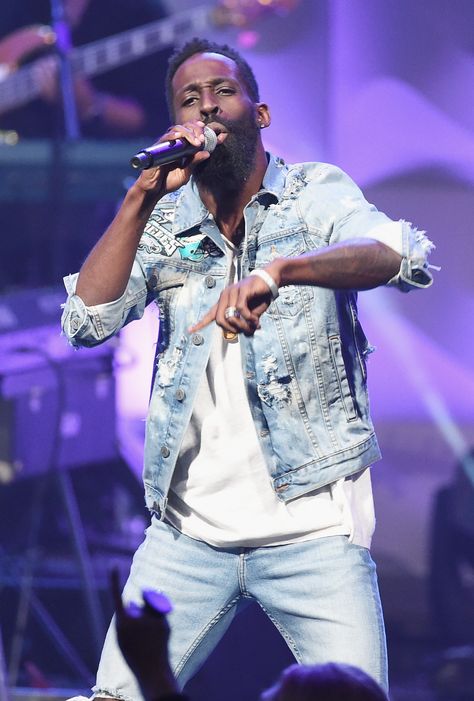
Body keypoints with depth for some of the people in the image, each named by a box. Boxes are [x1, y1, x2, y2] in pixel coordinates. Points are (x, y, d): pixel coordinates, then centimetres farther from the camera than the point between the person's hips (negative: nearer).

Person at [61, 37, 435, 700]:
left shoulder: (315, 192, 1)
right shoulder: (163, 224, 9)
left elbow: (394, 255, -19)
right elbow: (87, 320, -5)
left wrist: (279, 268, -37)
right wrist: (144, 195, -13)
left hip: (313, 527, -3)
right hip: (188, 532, 3)